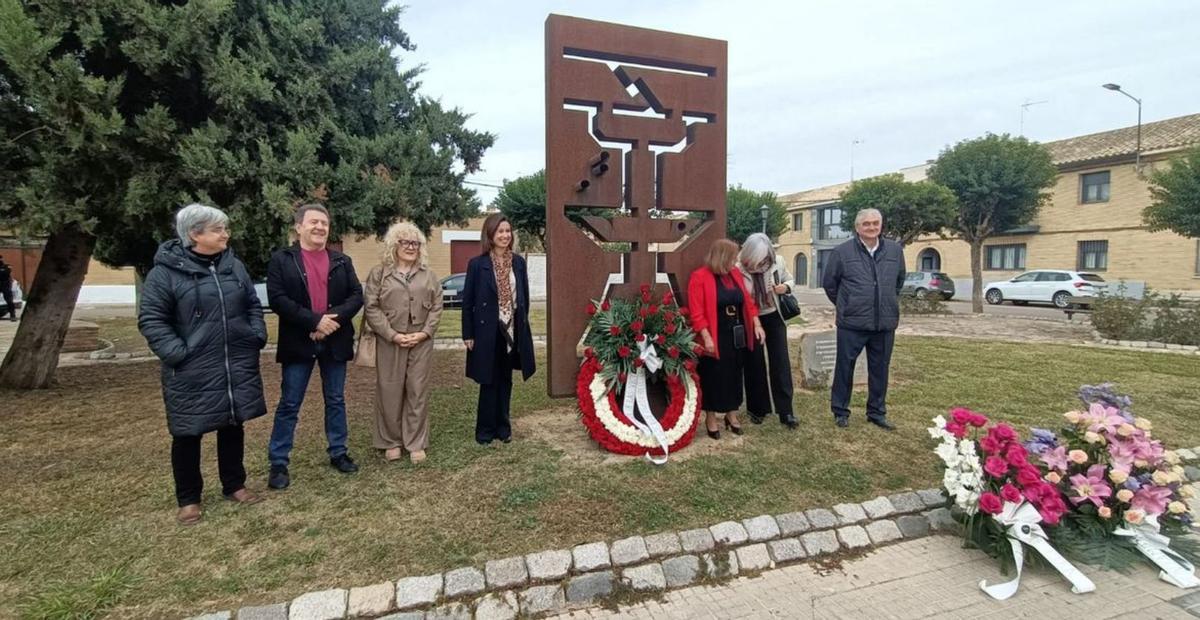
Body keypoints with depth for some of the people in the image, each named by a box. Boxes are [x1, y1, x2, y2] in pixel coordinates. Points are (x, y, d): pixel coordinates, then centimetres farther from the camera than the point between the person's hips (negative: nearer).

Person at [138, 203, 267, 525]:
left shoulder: (234, 265, 7)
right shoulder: (166, 270, -9)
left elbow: (253, 306, 15)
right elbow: (151, 320, -9)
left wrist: (258, 336, 3)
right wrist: (176, 353, -16)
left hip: (238, 366, 5)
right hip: (191, 372, -5)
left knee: (233, 426, 15)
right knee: (188, 434, 8)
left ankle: (234, 485, 30)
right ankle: (188, 499, 24)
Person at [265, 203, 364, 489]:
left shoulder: (342, 261, 8)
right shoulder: (281, 260, -2)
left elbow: (357, 296, 1)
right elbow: (277, 299, -12)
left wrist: (334, 317, -16)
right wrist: (315, 320, -19)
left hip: (335, 342, 3)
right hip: (298, 343, -3)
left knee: (336, 400, 12)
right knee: (289, 405, 4)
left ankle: (338, 453, 25)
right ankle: (278, 463, 16)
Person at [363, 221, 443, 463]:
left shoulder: (428, 275, 8)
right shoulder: (379, 273, 2)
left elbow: (436, 307, 5)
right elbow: (372, 308, -5)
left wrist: (424, 332, -9)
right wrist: (392, 335, -13)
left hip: (421, 342, 2)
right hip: (389, 342, -1)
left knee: (418, 391, 5)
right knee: (389, 392, 6)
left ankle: (416, 443, 16)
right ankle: (391, 442, 21)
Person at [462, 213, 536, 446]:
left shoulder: (518, 262, 4)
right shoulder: (477, 264, -7)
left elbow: (524, 296, 10)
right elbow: (468, 301, -5)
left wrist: (522, 325, 8)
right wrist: (468, 334, -7)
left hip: (512, 330, 4)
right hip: (487, 331, -4)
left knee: (505, 381, 13)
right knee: (489, 382, 4)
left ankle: (503, 426, 25)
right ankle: (485, 430, 18)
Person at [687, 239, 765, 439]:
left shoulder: (735, 274, 8)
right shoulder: (700, 277, -13)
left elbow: (748, 301, 12)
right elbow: (696, 313, -17)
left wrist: (756, 325, 3)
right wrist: (706, 337, -21)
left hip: (737, 336, 6)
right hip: (715, 338, -6)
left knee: (734, 375, 14)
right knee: (713, 377, 3)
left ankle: (732, 415, 29)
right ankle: (711, 418, 18)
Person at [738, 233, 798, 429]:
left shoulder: (775, 264, -9)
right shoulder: (738, 269, -19)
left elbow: (789, 279, 9)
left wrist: (785, 287, -14)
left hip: (773, 318, 2)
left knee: (781, 363, 1)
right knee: (754, 365, 8)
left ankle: (786, 411, 8)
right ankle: (757, 409, 23)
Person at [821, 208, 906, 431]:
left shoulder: (895, 250, 6)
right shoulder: (842, 252, -5)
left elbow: (900, 280, 22)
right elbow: (829, 283, 5)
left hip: (885, 323, 3)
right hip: (852, 323, -3)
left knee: (880, 369, 12)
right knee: (844, 368, 4)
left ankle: (877, 412, 27)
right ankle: (840, 411, 19)